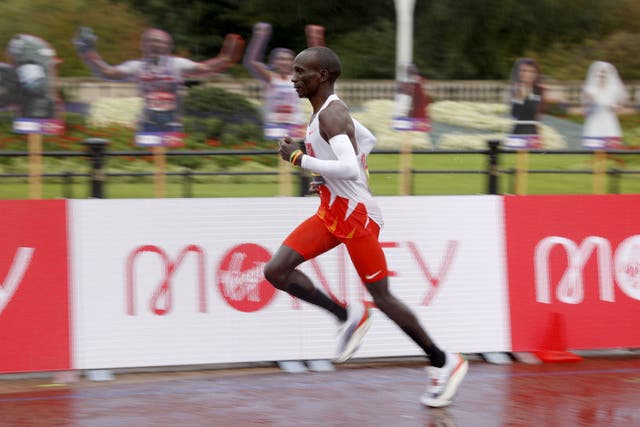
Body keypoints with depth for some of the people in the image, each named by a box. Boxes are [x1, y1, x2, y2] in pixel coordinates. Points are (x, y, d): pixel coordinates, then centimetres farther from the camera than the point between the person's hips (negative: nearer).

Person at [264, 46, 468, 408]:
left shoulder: (331, 115, -20)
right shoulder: (330, 110, 10)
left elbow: (350, 169, -33)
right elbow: (368, 140, 25)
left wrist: (299, 158, -26)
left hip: (356, 214, -9)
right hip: (332, 211, 9)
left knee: (382, 297, -2)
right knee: (276, 271, -1)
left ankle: (445, 363, 11)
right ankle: (349, 316, 10)